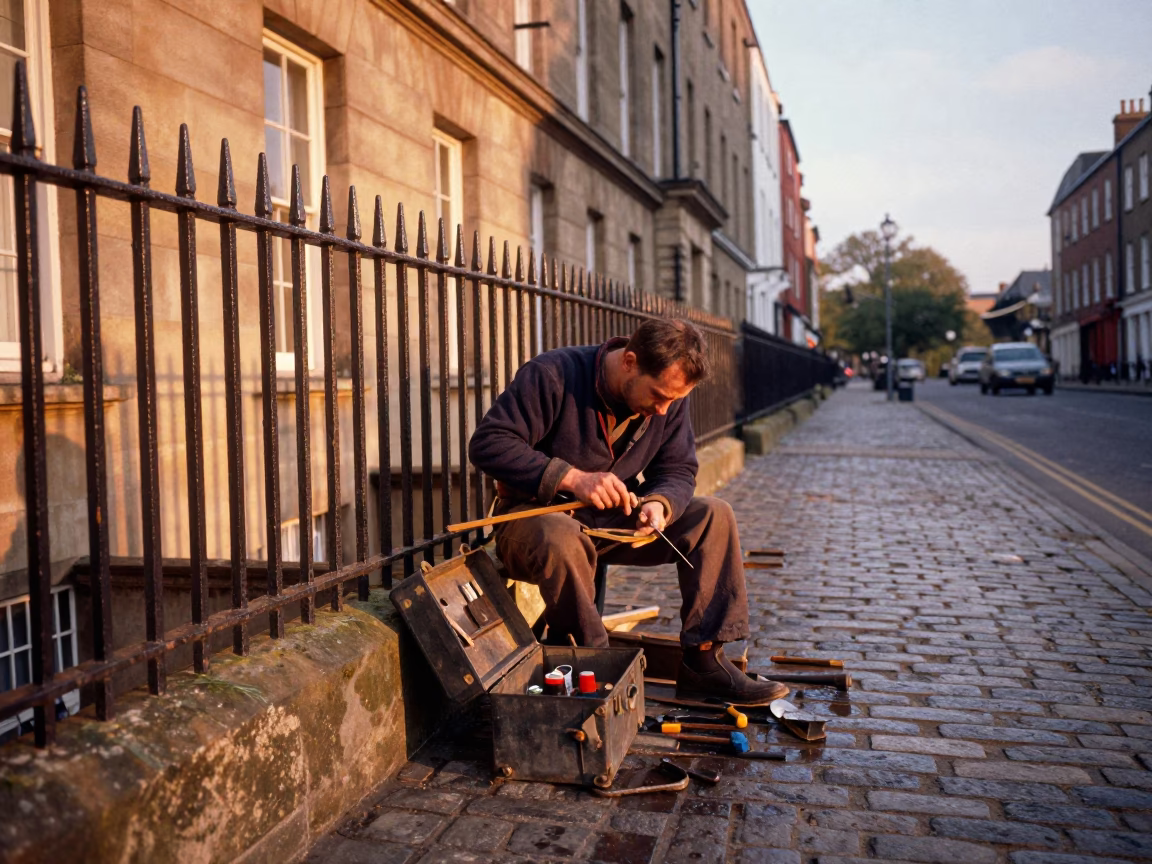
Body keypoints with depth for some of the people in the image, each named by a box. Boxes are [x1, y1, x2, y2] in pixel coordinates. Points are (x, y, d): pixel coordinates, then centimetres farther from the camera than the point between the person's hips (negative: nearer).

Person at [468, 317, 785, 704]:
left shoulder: (669, 397, -3)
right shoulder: (553, 375, -21)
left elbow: (678, 471, 1)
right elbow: (487, 443, -24)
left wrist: (660, 504, -24)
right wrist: (572, 478, -33)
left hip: (615, 521, 6)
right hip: (537, 518, -5)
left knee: (714, 516, -9)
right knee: (562, 538, -41)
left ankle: (702, 661, -7)